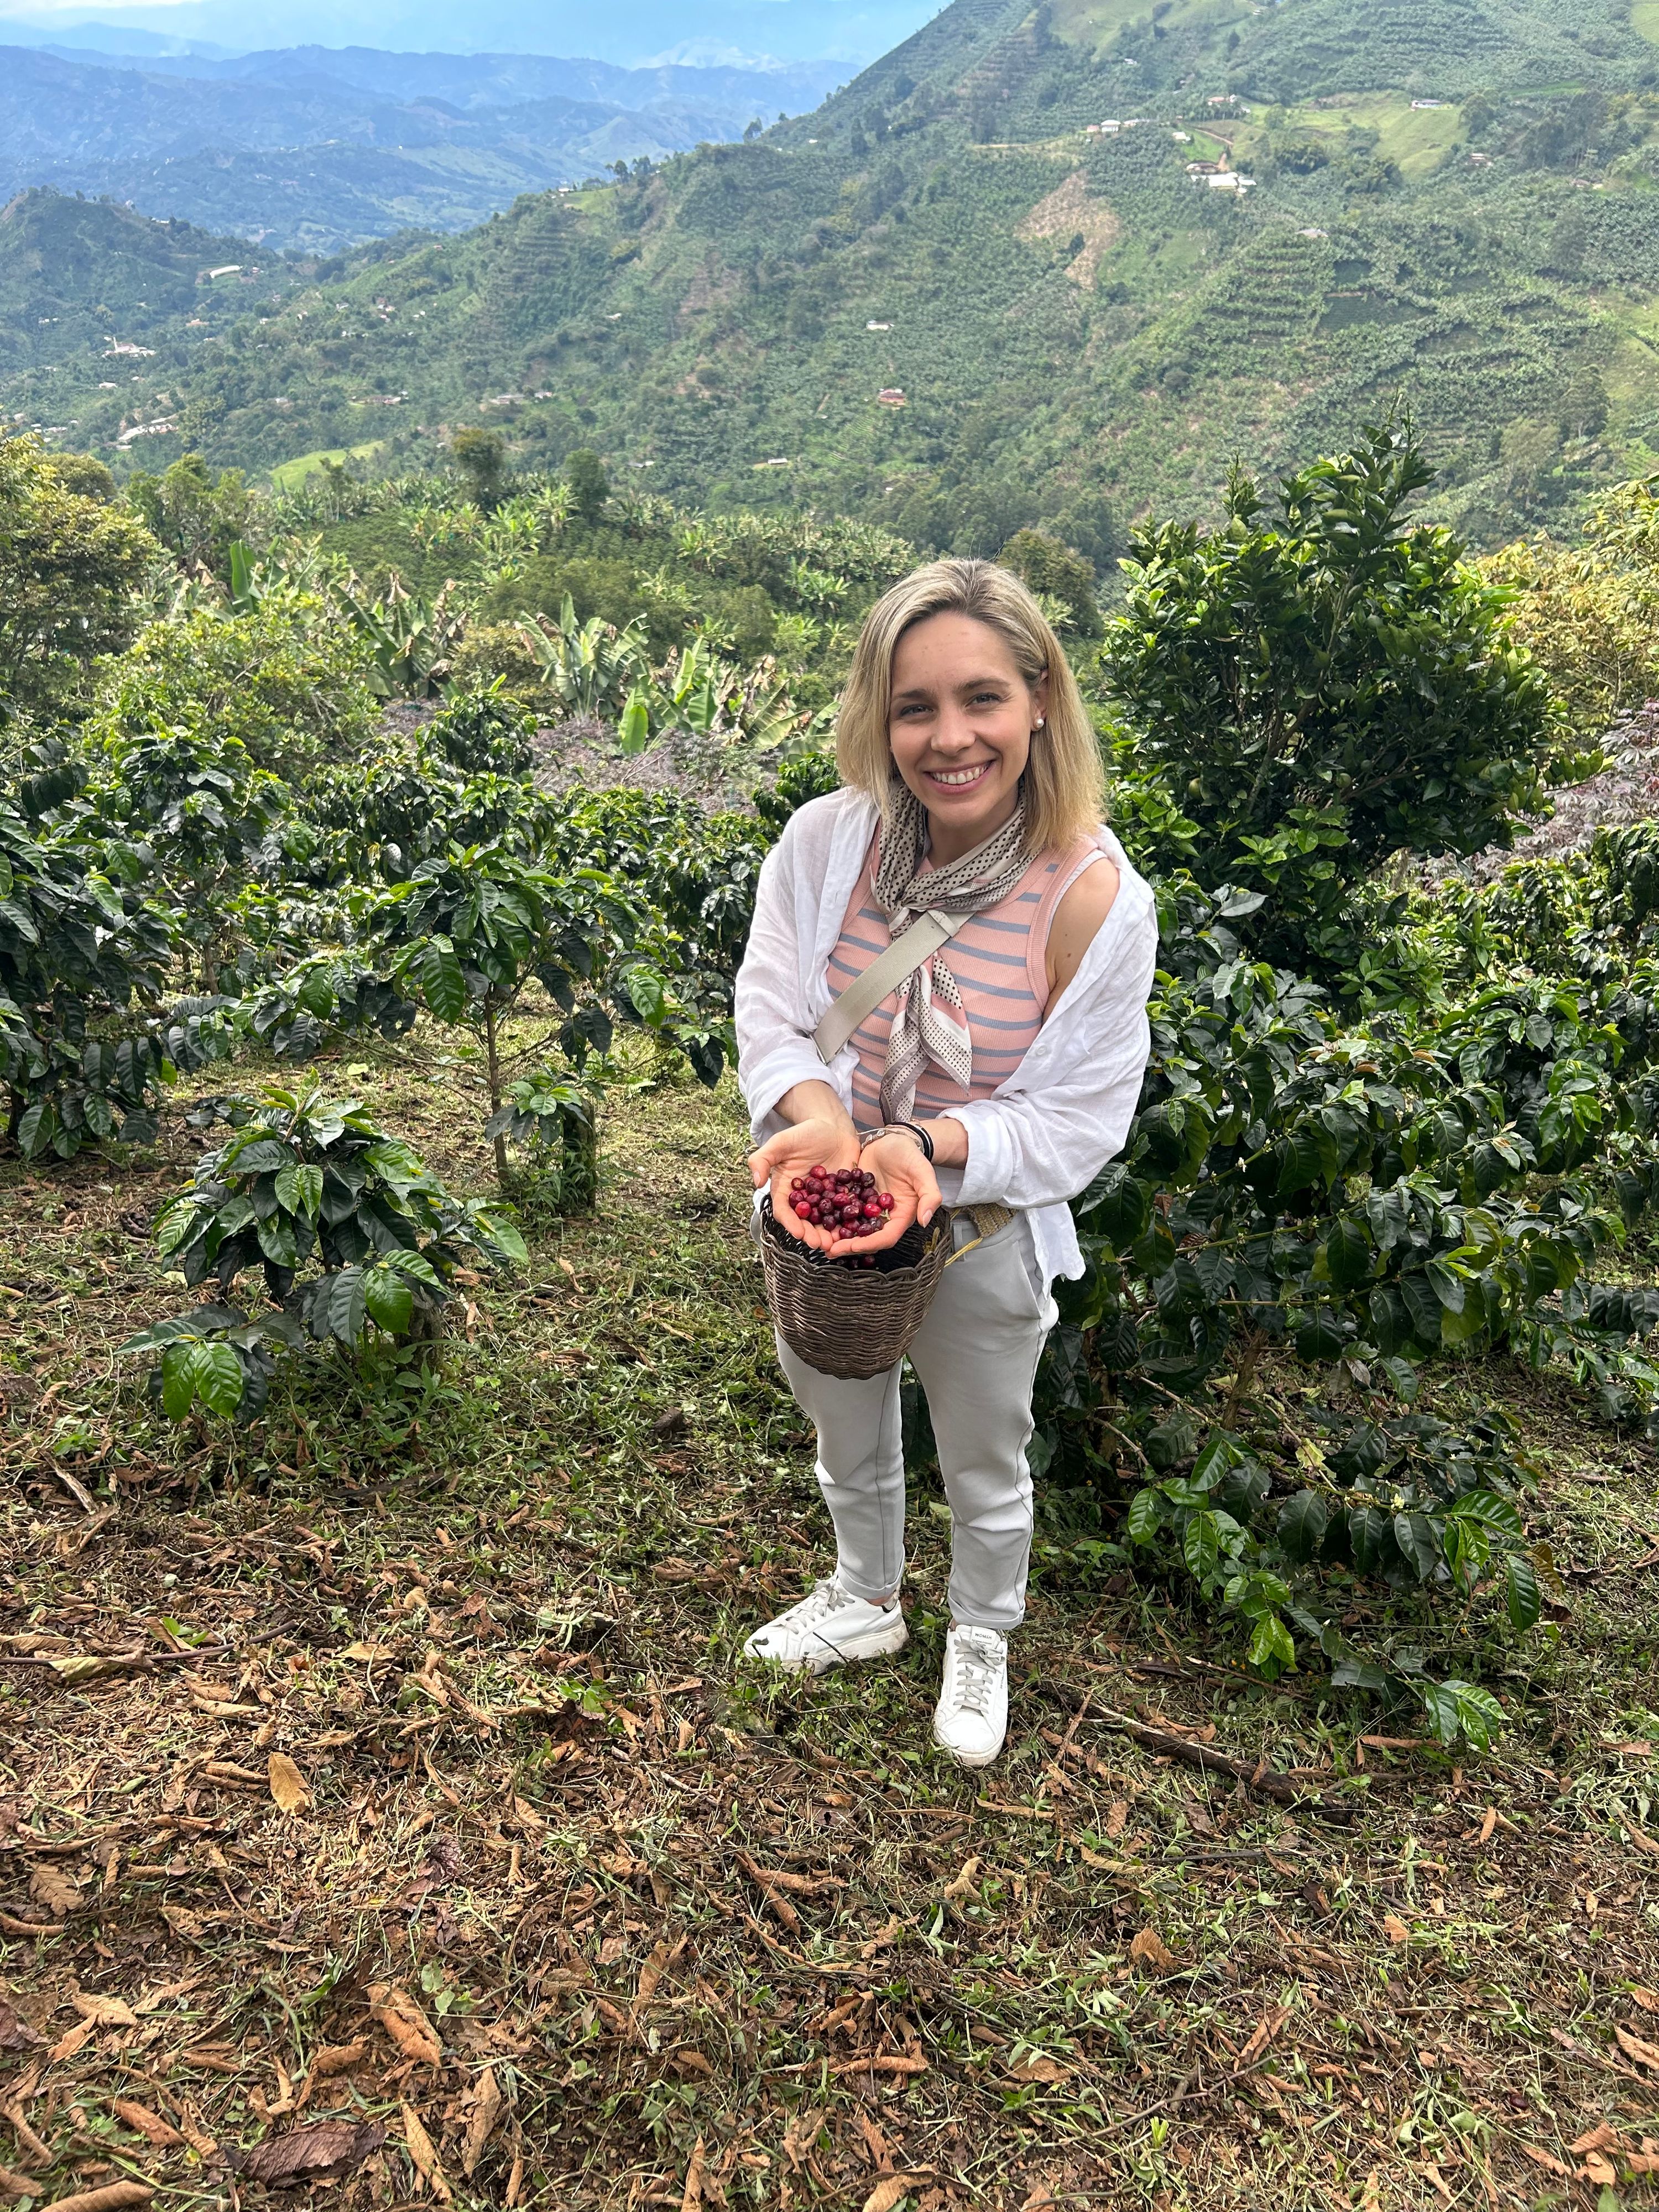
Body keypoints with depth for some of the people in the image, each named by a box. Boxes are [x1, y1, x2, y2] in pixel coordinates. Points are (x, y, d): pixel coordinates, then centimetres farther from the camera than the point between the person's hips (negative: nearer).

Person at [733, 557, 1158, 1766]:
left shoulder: (1093, 896, -25)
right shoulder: (828, 839, -19)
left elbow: (1079, 1120, -19)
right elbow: (771, 1009, -10)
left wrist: (933, 1147, -34)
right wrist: (817, 1114, -31)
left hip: (982, 1238, -2)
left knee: (985, 1467, 24)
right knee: (847, 1434, 29)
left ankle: (982, 1644, 56)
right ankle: (868, 1599, 61)